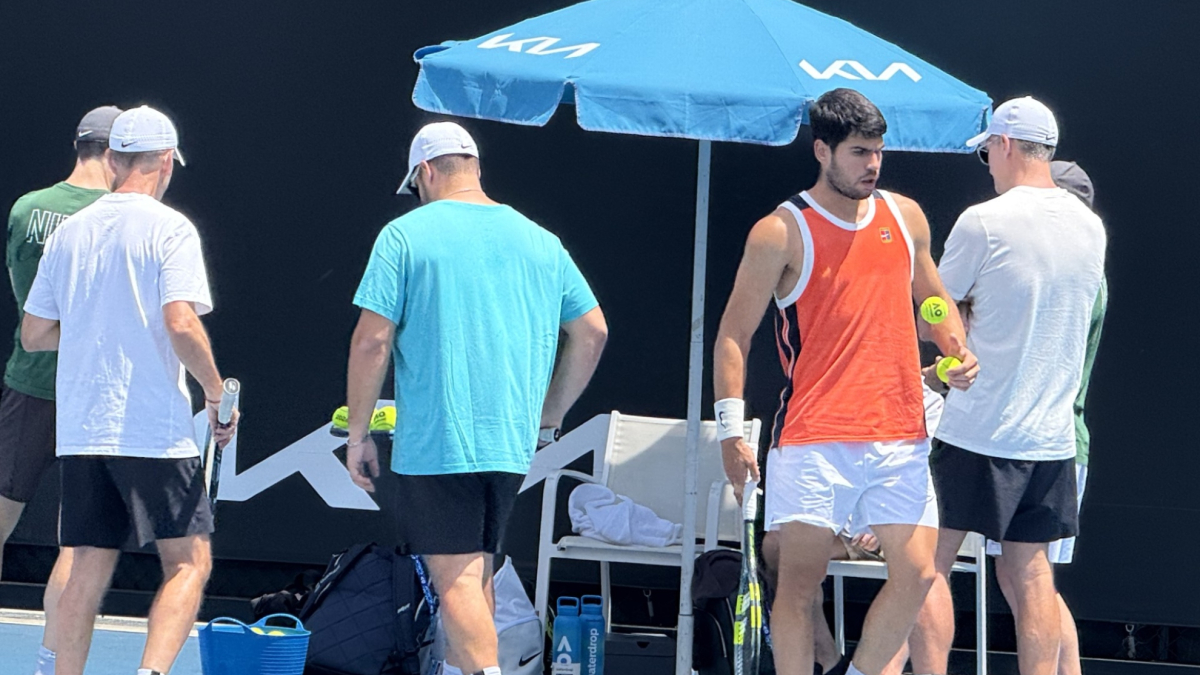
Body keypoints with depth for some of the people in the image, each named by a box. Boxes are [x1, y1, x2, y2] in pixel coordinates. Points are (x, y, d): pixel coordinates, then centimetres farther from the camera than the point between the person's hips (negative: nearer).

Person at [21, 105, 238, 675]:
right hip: (154, 432, -5)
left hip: (79, 430, 5)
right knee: (189, 563, 0)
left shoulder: (69, 232, 9)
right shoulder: (169, 228, -7)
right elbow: (181, 325, -18)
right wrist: (216, 393, -5)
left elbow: (33, 334, 12)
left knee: (90, 568, 10)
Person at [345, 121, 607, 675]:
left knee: (455, 577, -7)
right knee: (475, 571, 18)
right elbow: (592, 331, 13)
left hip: (433, 442, -5)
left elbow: (372, 341, -8)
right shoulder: (538, 240, 11)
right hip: (512, 442, 5)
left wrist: (358, 434, 0)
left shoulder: (406, 235, -3)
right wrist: (550, 415, 23)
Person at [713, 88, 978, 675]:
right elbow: (734, 333, -1)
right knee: (800, 580, -4)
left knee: (916, 573, -1)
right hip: (813, 439, -4)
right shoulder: (781, 232, -3)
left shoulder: (906, 217, 12)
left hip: (901, 435, 4)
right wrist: (731, 429, -9)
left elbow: (934, 299, 26)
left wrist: (958, 351, 5)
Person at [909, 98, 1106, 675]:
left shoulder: (984, 222, -11)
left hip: (979, 431, -6)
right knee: (1029, 569, 9)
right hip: (1054, 436, 6)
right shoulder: (1090, 228, 8)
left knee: (928, 564, 1)